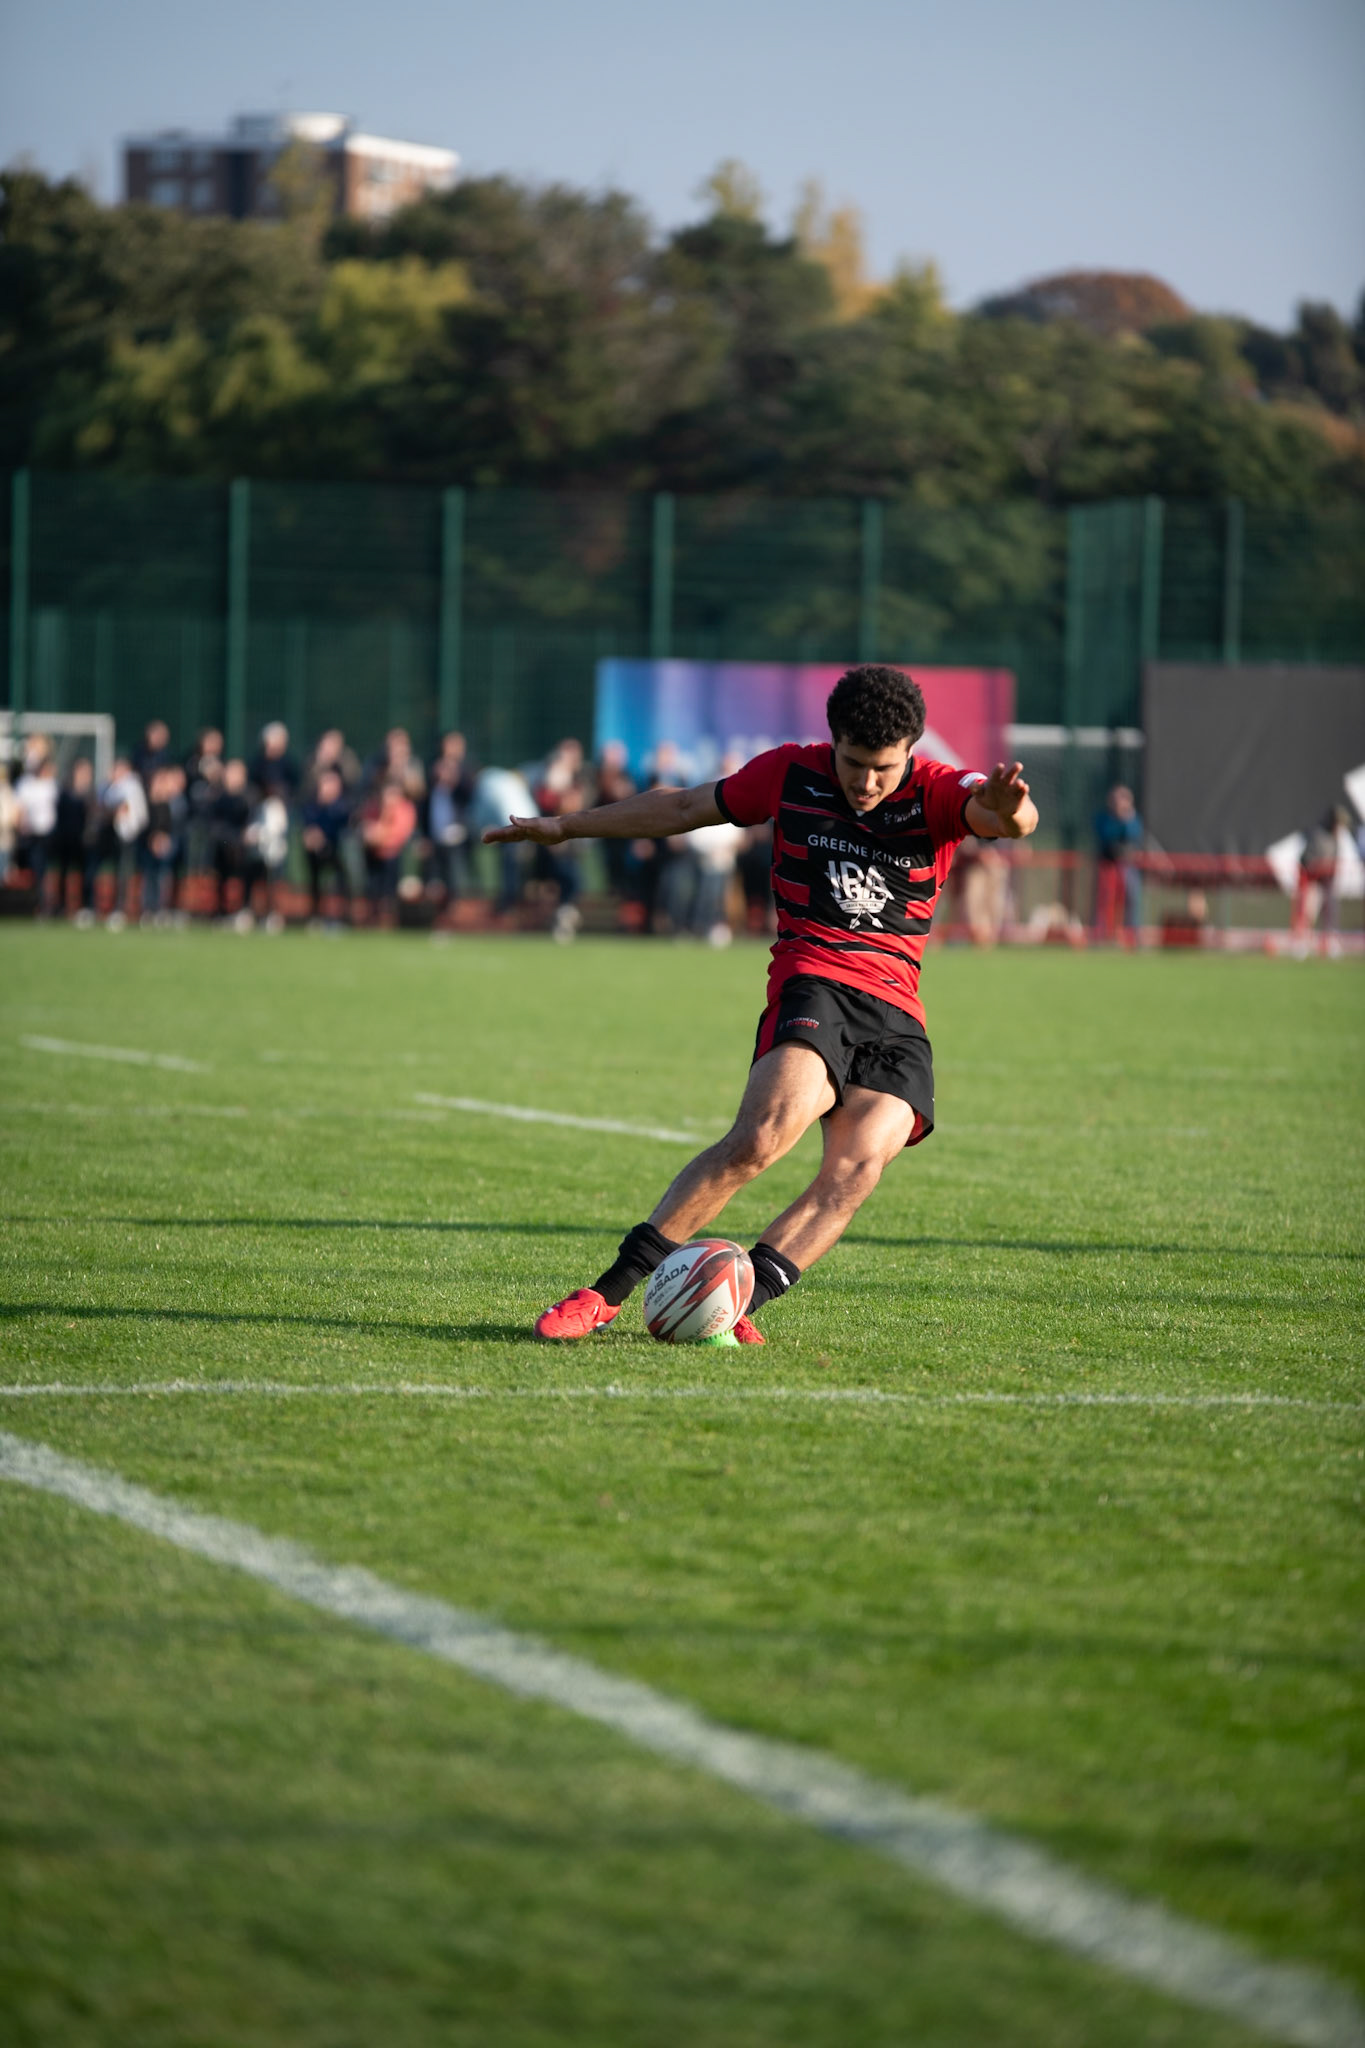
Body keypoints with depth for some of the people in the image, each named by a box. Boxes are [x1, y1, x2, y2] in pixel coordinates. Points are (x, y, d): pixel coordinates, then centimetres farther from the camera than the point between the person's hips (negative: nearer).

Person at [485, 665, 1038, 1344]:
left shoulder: (937, 791, 1)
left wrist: (1006, 808, -48)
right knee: (766, 1132, -27)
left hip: (897, 1011, 2)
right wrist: (565, 827, 27)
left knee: (859, 1166, -23)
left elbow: (1010, 818, -22)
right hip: (812, 983, -2)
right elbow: (683, 808, 20)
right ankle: (608, 1292, -26)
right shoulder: (790, 775, 5)